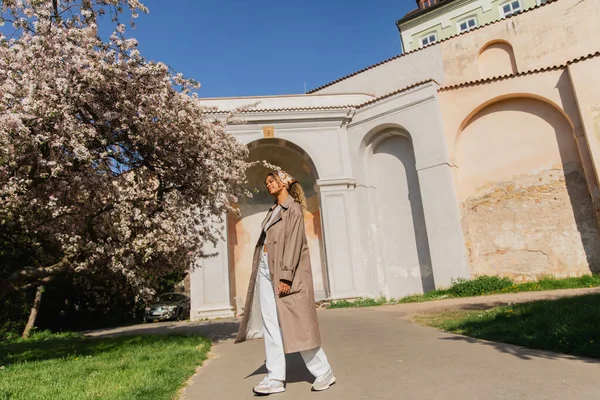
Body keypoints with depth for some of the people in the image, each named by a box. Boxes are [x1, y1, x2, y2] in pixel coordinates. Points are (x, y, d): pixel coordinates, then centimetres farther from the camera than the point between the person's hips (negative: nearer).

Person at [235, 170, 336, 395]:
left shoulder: (293, 208, -5)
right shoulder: (273, 210, 19)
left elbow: (294, 243, -15)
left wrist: (286, 276, -22)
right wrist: (261, 270, 12)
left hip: (285, 271, -8)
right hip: (266, 269, 8)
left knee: (296, 323, -4)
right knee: (270, 323, 4)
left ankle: (323, 372, 10)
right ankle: (275, 378, 10)